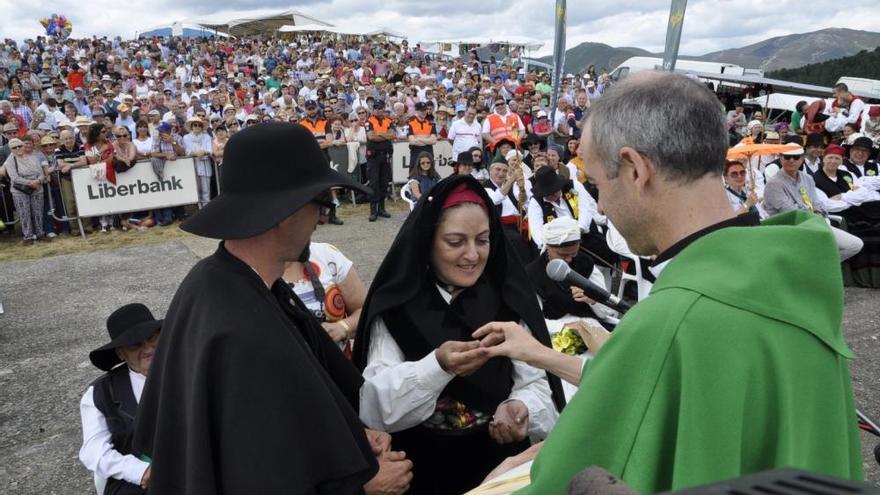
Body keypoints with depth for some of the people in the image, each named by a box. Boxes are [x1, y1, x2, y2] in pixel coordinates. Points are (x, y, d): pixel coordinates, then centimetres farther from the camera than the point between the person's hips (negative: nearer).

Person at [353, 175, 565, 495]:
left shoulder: (509, 300, 3)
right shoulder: (394, 308, -3)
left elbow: (535, 384, 1)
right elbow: (375, 405, -11)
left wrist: (520, 408, -20)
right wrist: (437, 366, -25)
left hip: (500, 462, 1)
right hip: (421, 468, -1)